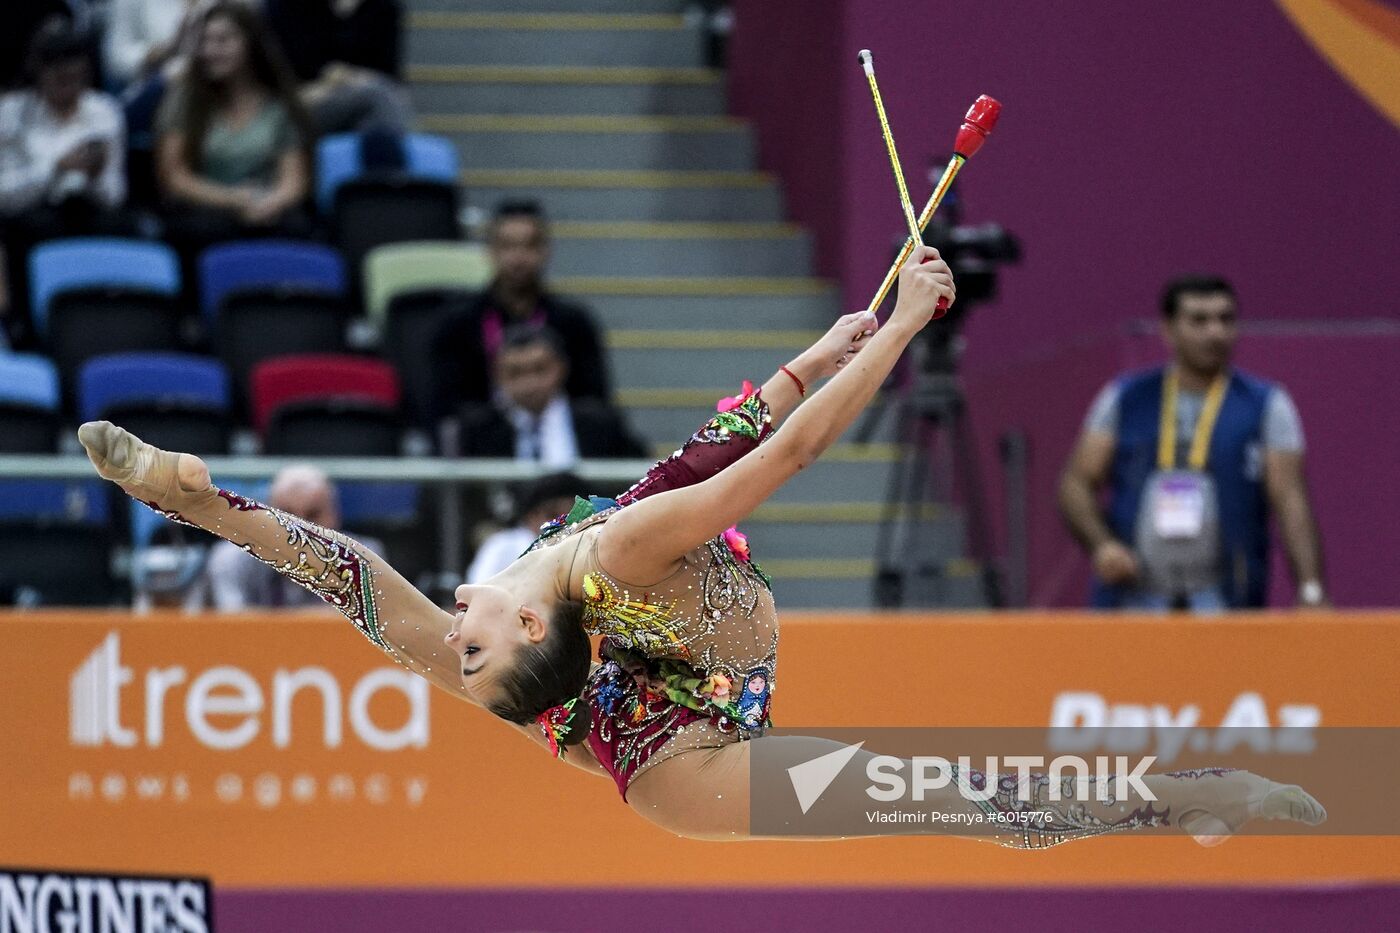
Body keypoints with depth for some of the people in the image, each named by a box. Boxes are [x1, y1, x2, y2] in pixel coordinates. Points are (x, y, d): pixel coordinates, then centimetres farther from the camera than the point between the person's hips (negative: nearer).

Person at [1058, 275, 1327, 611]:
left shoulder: (1267, 406, 5)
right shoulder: (1124, 400, 10)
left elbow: (1290, 499, -3)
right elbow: (1076, 484, 10)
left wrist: (1310, 590, -16)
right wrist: (1100, 543, -9)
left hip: (1225, 604, -2)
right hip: (1132, 595, 2)